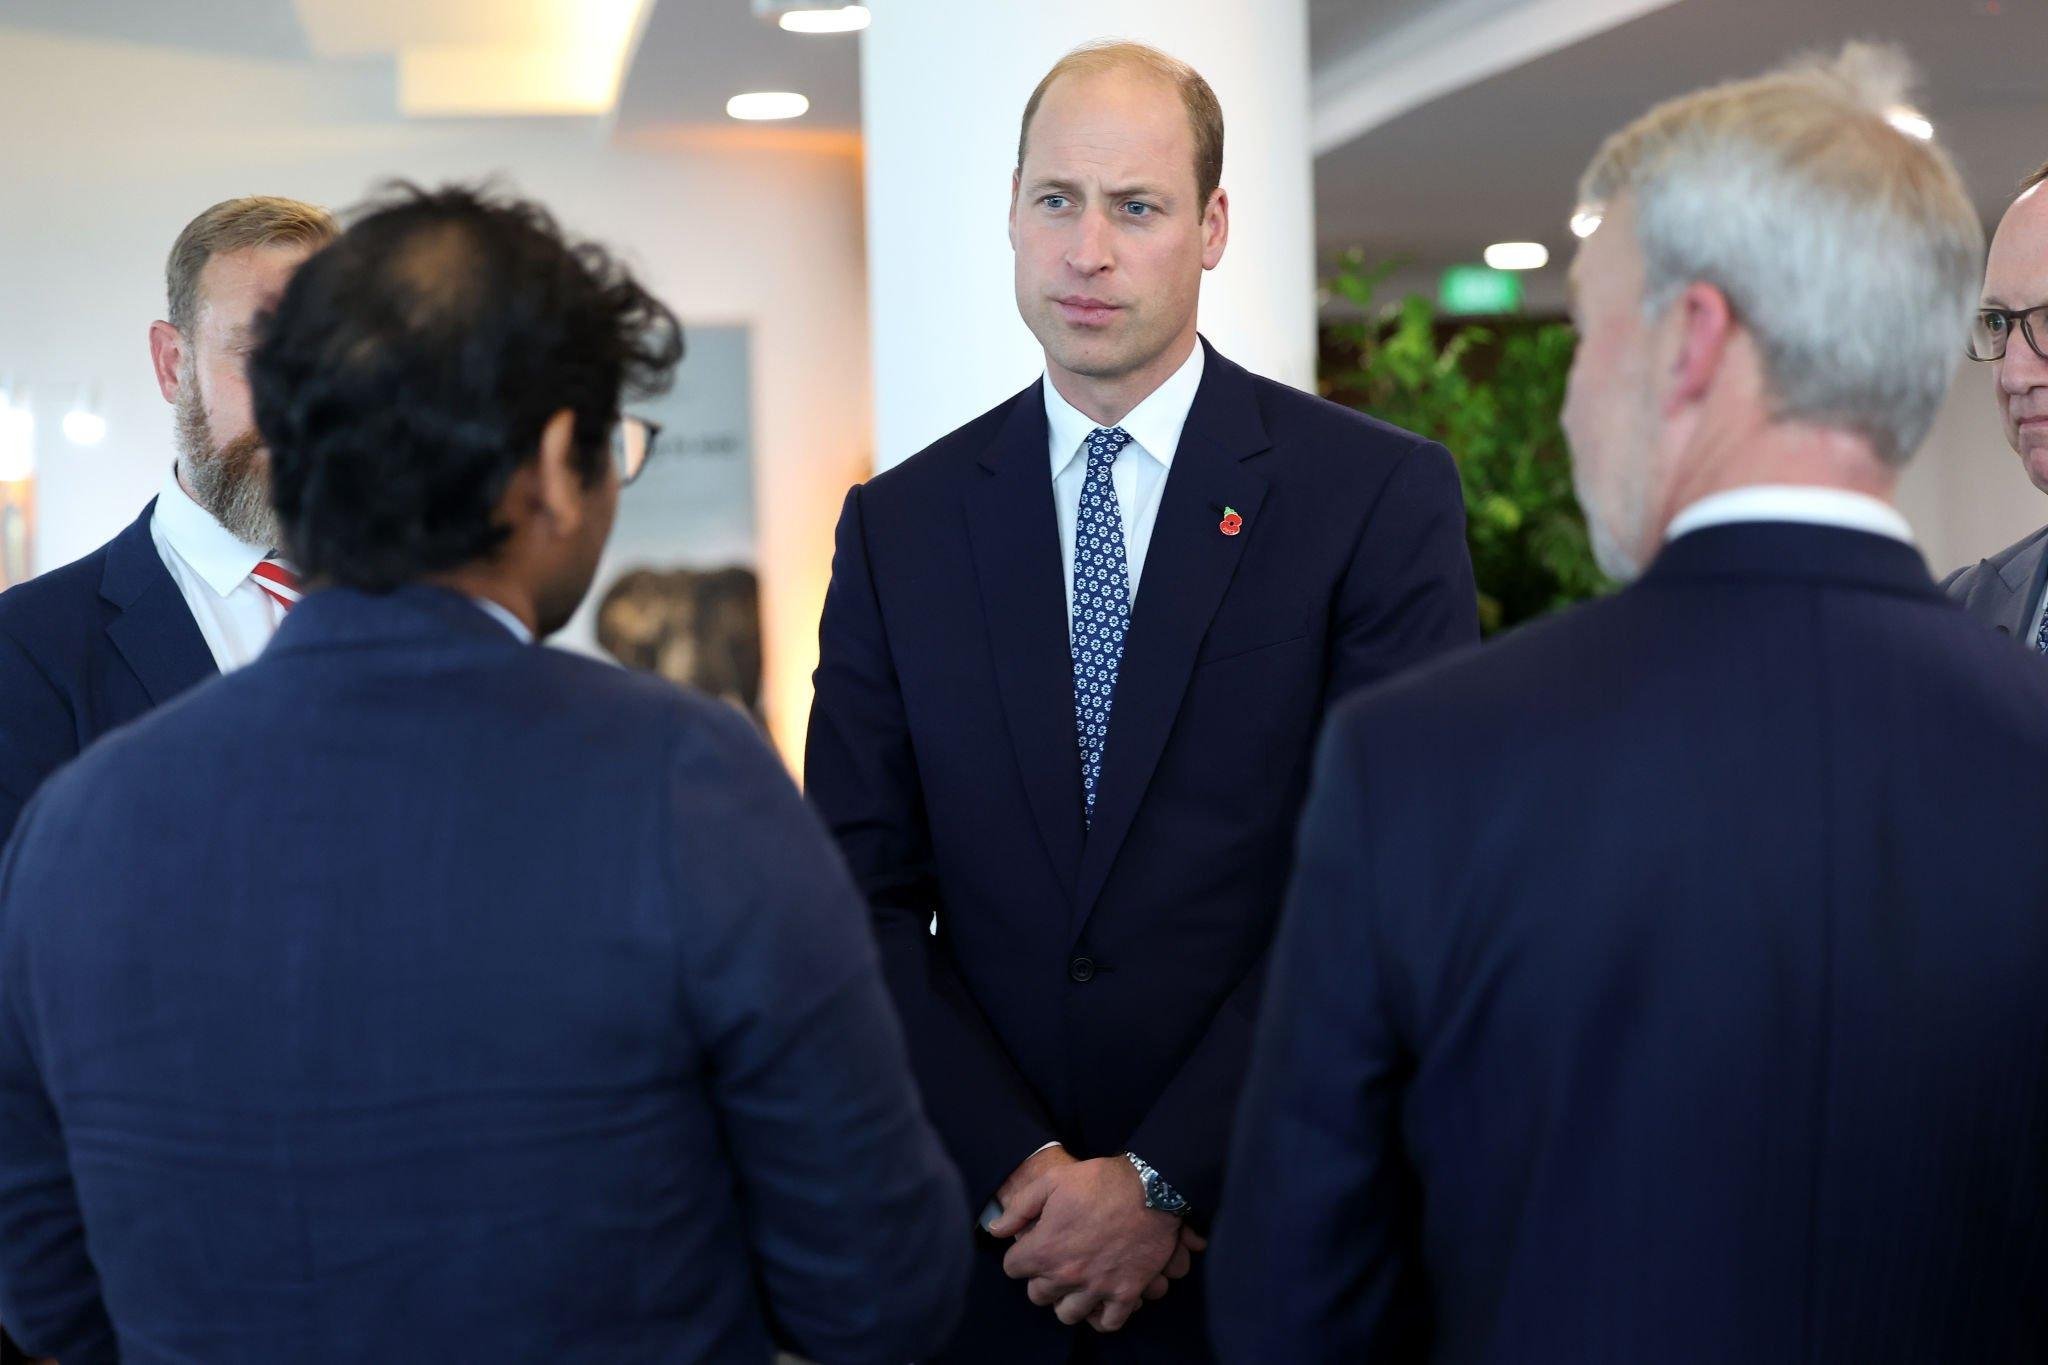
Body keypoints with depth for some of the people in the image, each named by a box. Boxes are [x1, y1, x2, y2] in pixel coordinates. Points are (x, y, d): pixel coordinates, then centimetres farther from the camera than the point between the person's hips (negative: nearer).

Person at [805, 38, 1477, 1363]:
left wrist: (1168, 1184, -13)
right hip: (990, 1247, 3)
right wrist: (1020, 1173, -10)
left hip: (1275, 1247, -2)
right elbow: (866, 896, 2)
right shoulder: (899, 525, 4)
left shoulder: (1381, 494, -5)